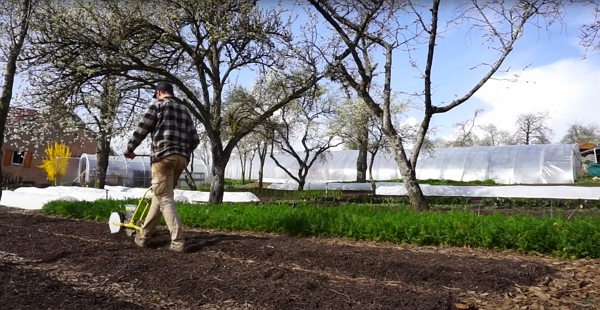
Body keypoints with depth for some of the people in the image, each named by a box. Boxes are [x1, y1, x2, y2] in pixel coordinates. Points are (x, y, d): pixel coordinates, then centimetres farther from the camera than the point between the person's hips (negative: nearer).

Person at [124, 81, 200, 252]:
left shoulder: (157, 103, 6)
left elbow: (142, 128, 0)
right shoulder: (184, 109, 24)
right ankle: (143, 235, 23)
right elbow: (194, 139, 19)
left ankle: (178, 241, -13)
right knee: (159, 196, 15)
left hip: (163, 155, -7)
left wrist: (130, 148, 13)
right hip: (182, 158, 7)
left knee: (165, 199, -6)